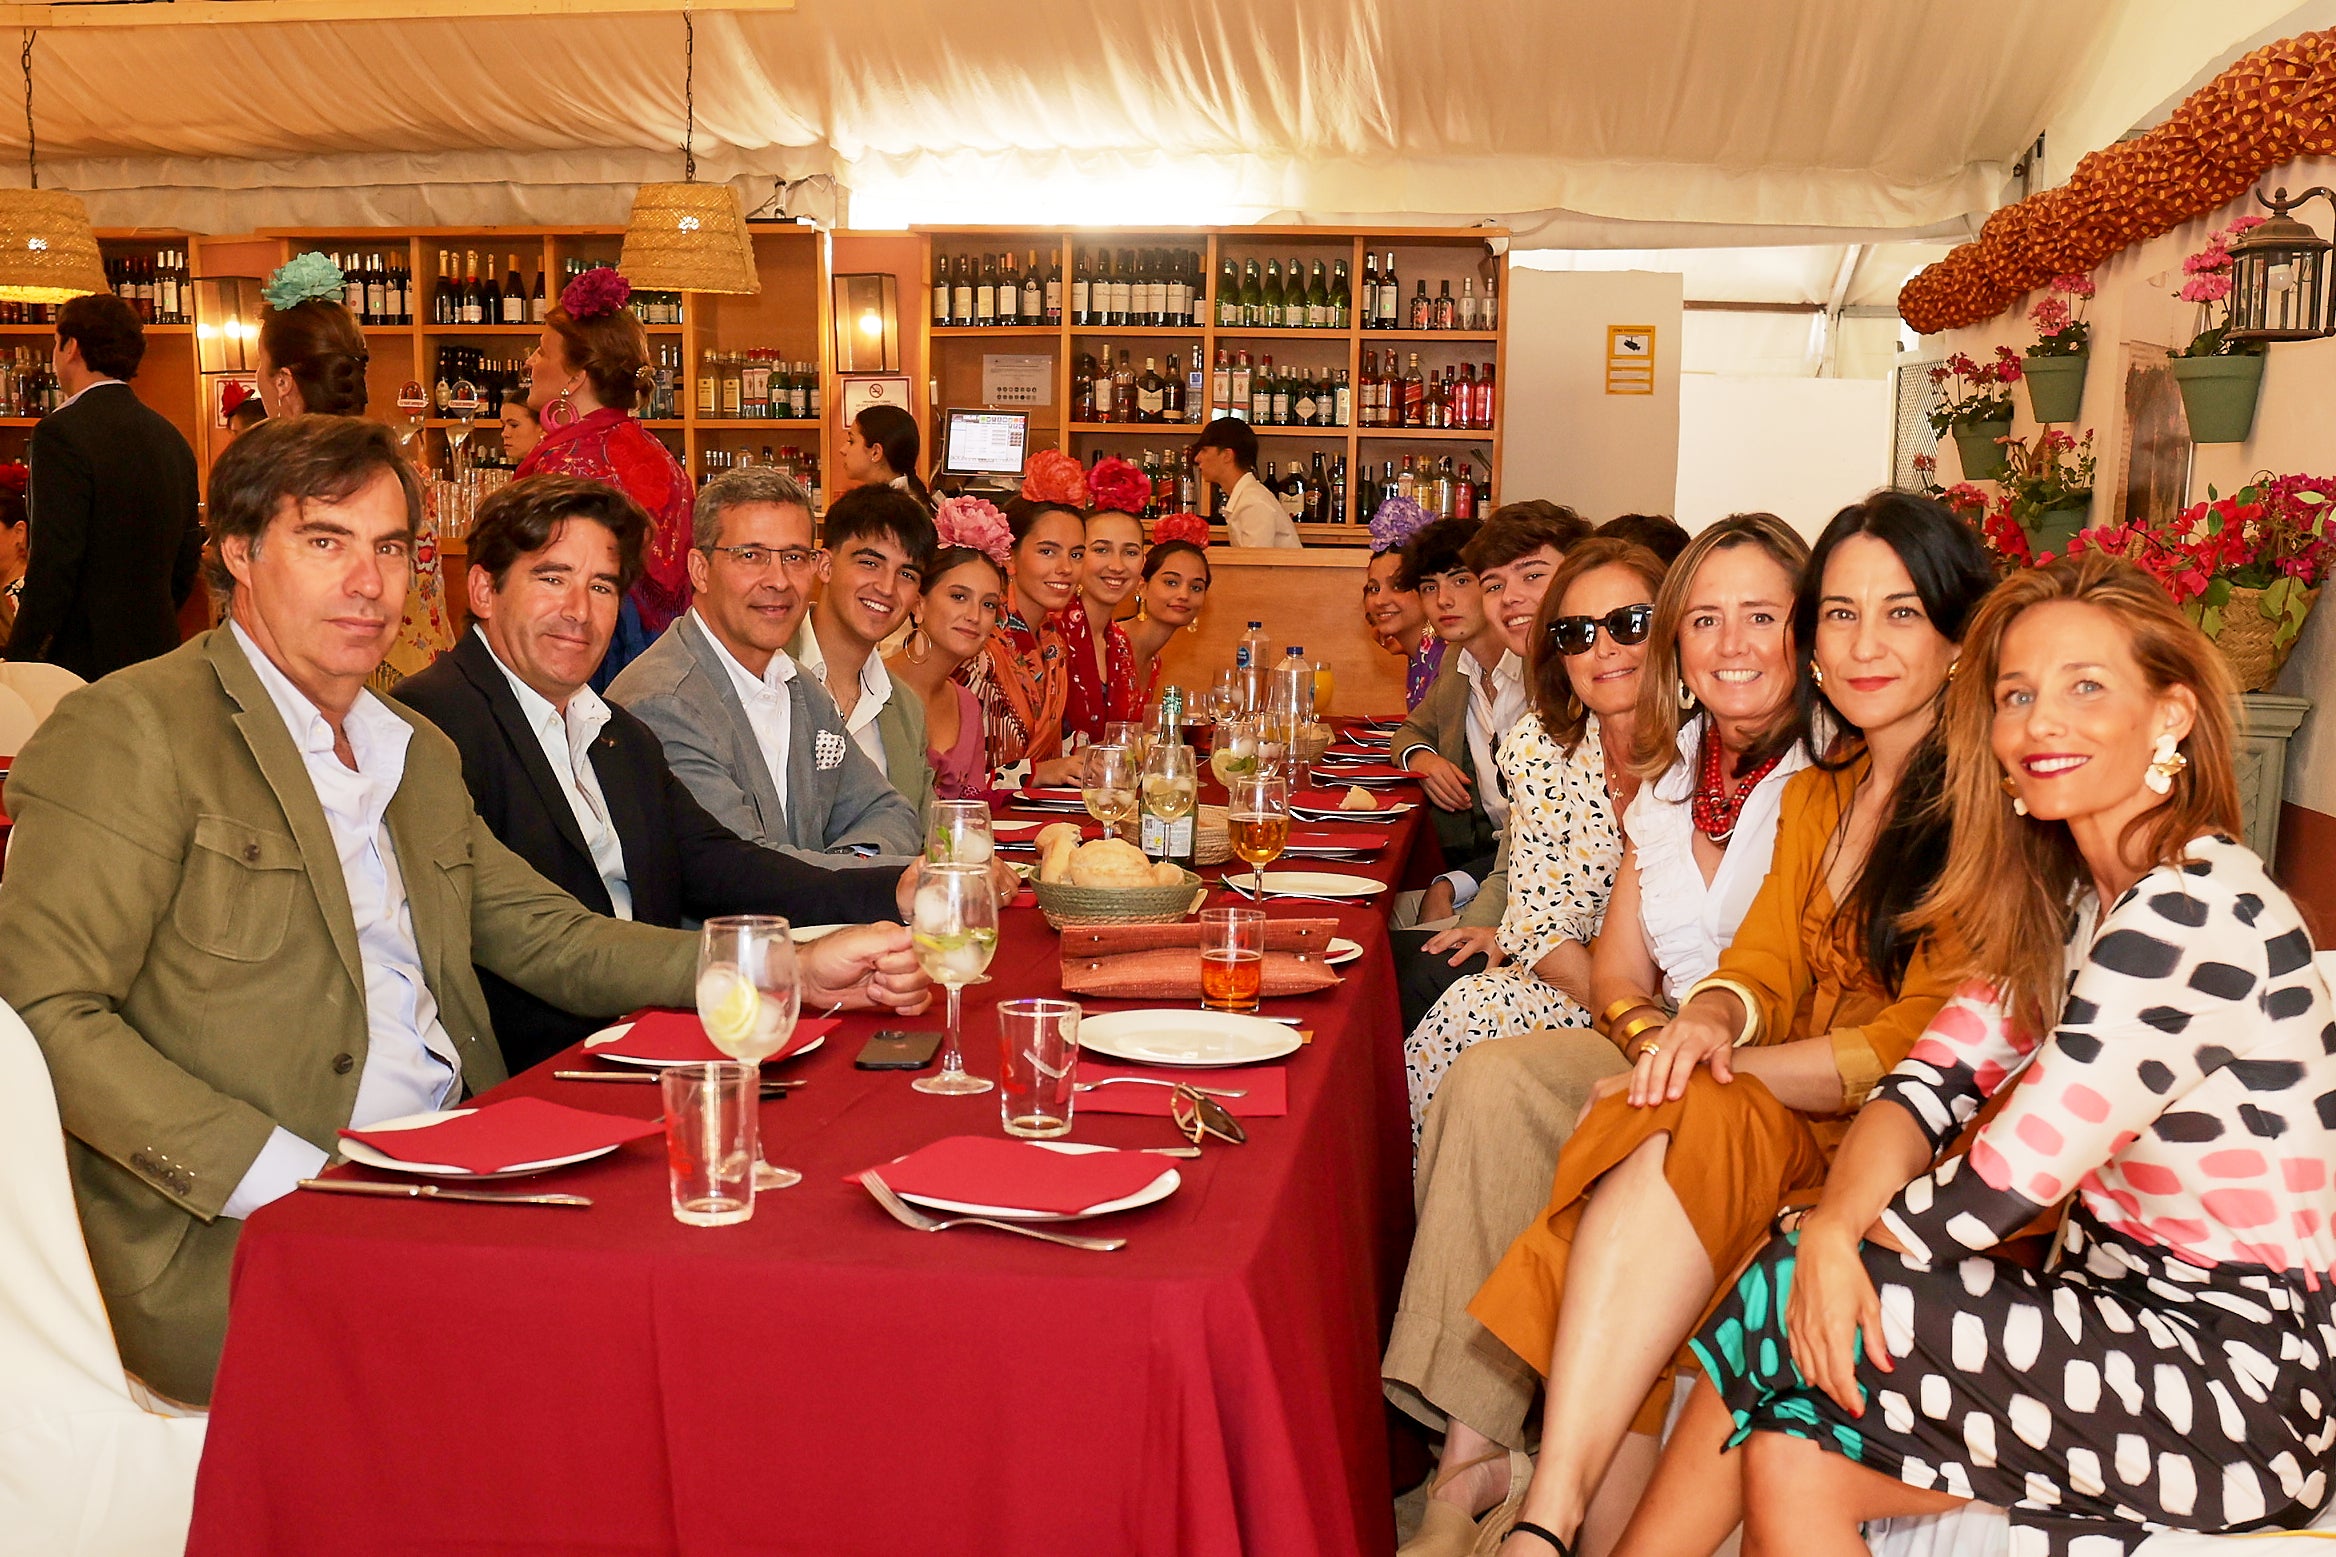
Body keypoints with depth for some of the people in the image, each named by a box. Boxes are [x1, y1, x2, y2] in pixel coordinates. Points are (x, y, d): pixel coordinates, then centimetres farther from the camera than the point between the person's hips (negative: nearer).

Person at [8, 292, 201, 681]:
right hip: (157, 656, 7)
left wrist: (18, 659, -11)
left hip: (85, 662, -7)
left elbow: (52, 568, -17)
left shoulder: (62, 433, -12)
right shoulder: (172, 437, 11)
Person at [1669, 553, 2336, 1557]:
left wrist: (1811, 1259, -9)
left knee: (1783, 1301, -17)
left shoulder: (2198, 912, -21)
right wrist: (1833, 1231, -21)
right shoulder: (2067, 898, 8)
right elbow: (1933, 1084, -1)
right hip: (2119, 1315, 7)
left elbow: (2005, 1183, -23)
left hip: (2243, 1387, -7)